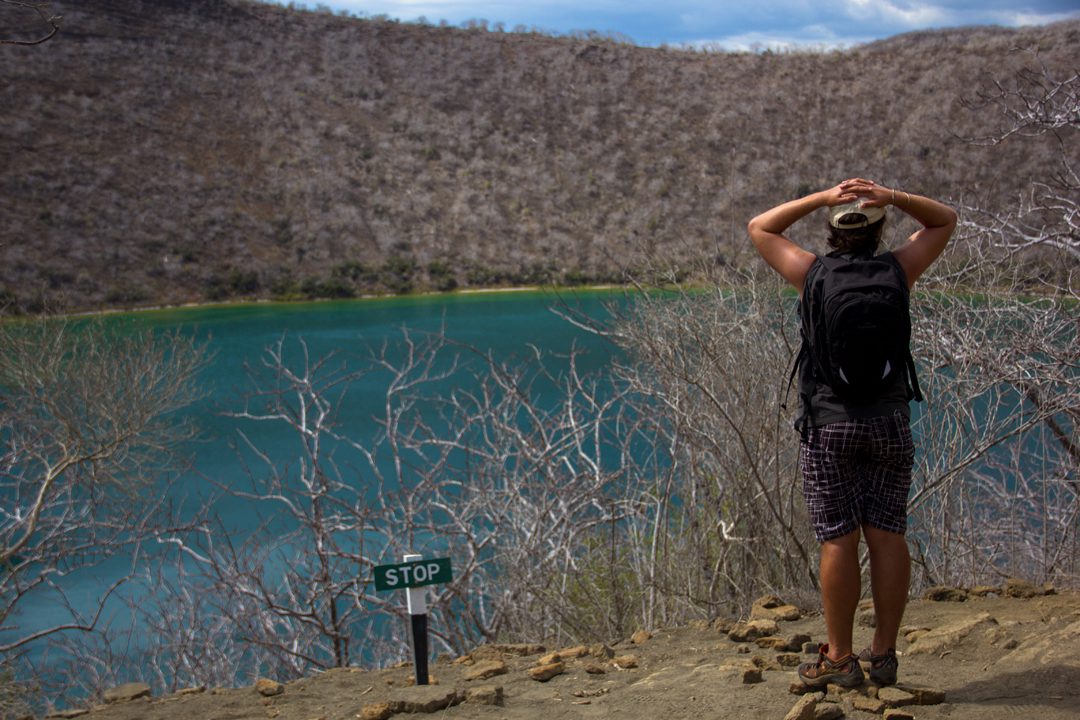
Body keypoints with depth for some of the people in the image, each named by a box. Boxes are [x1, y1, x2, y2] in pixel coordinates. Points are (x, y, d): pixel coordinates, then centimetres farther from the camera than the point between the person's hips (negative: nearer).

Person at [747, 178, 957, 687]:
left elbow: (759, 228, 9)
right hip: (889, 423, 2)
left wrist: (821, 198, 0)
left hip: (829, 424, -2)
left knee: (839, 540, -1)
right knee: (886, 535, 5)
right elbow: (945, 221, 14)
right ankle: (883, 654, 10)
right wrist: (893, 198, -3)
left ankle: (839, 658, 3)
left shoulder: (813, 274, -6)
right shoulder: (897, 270, -2)